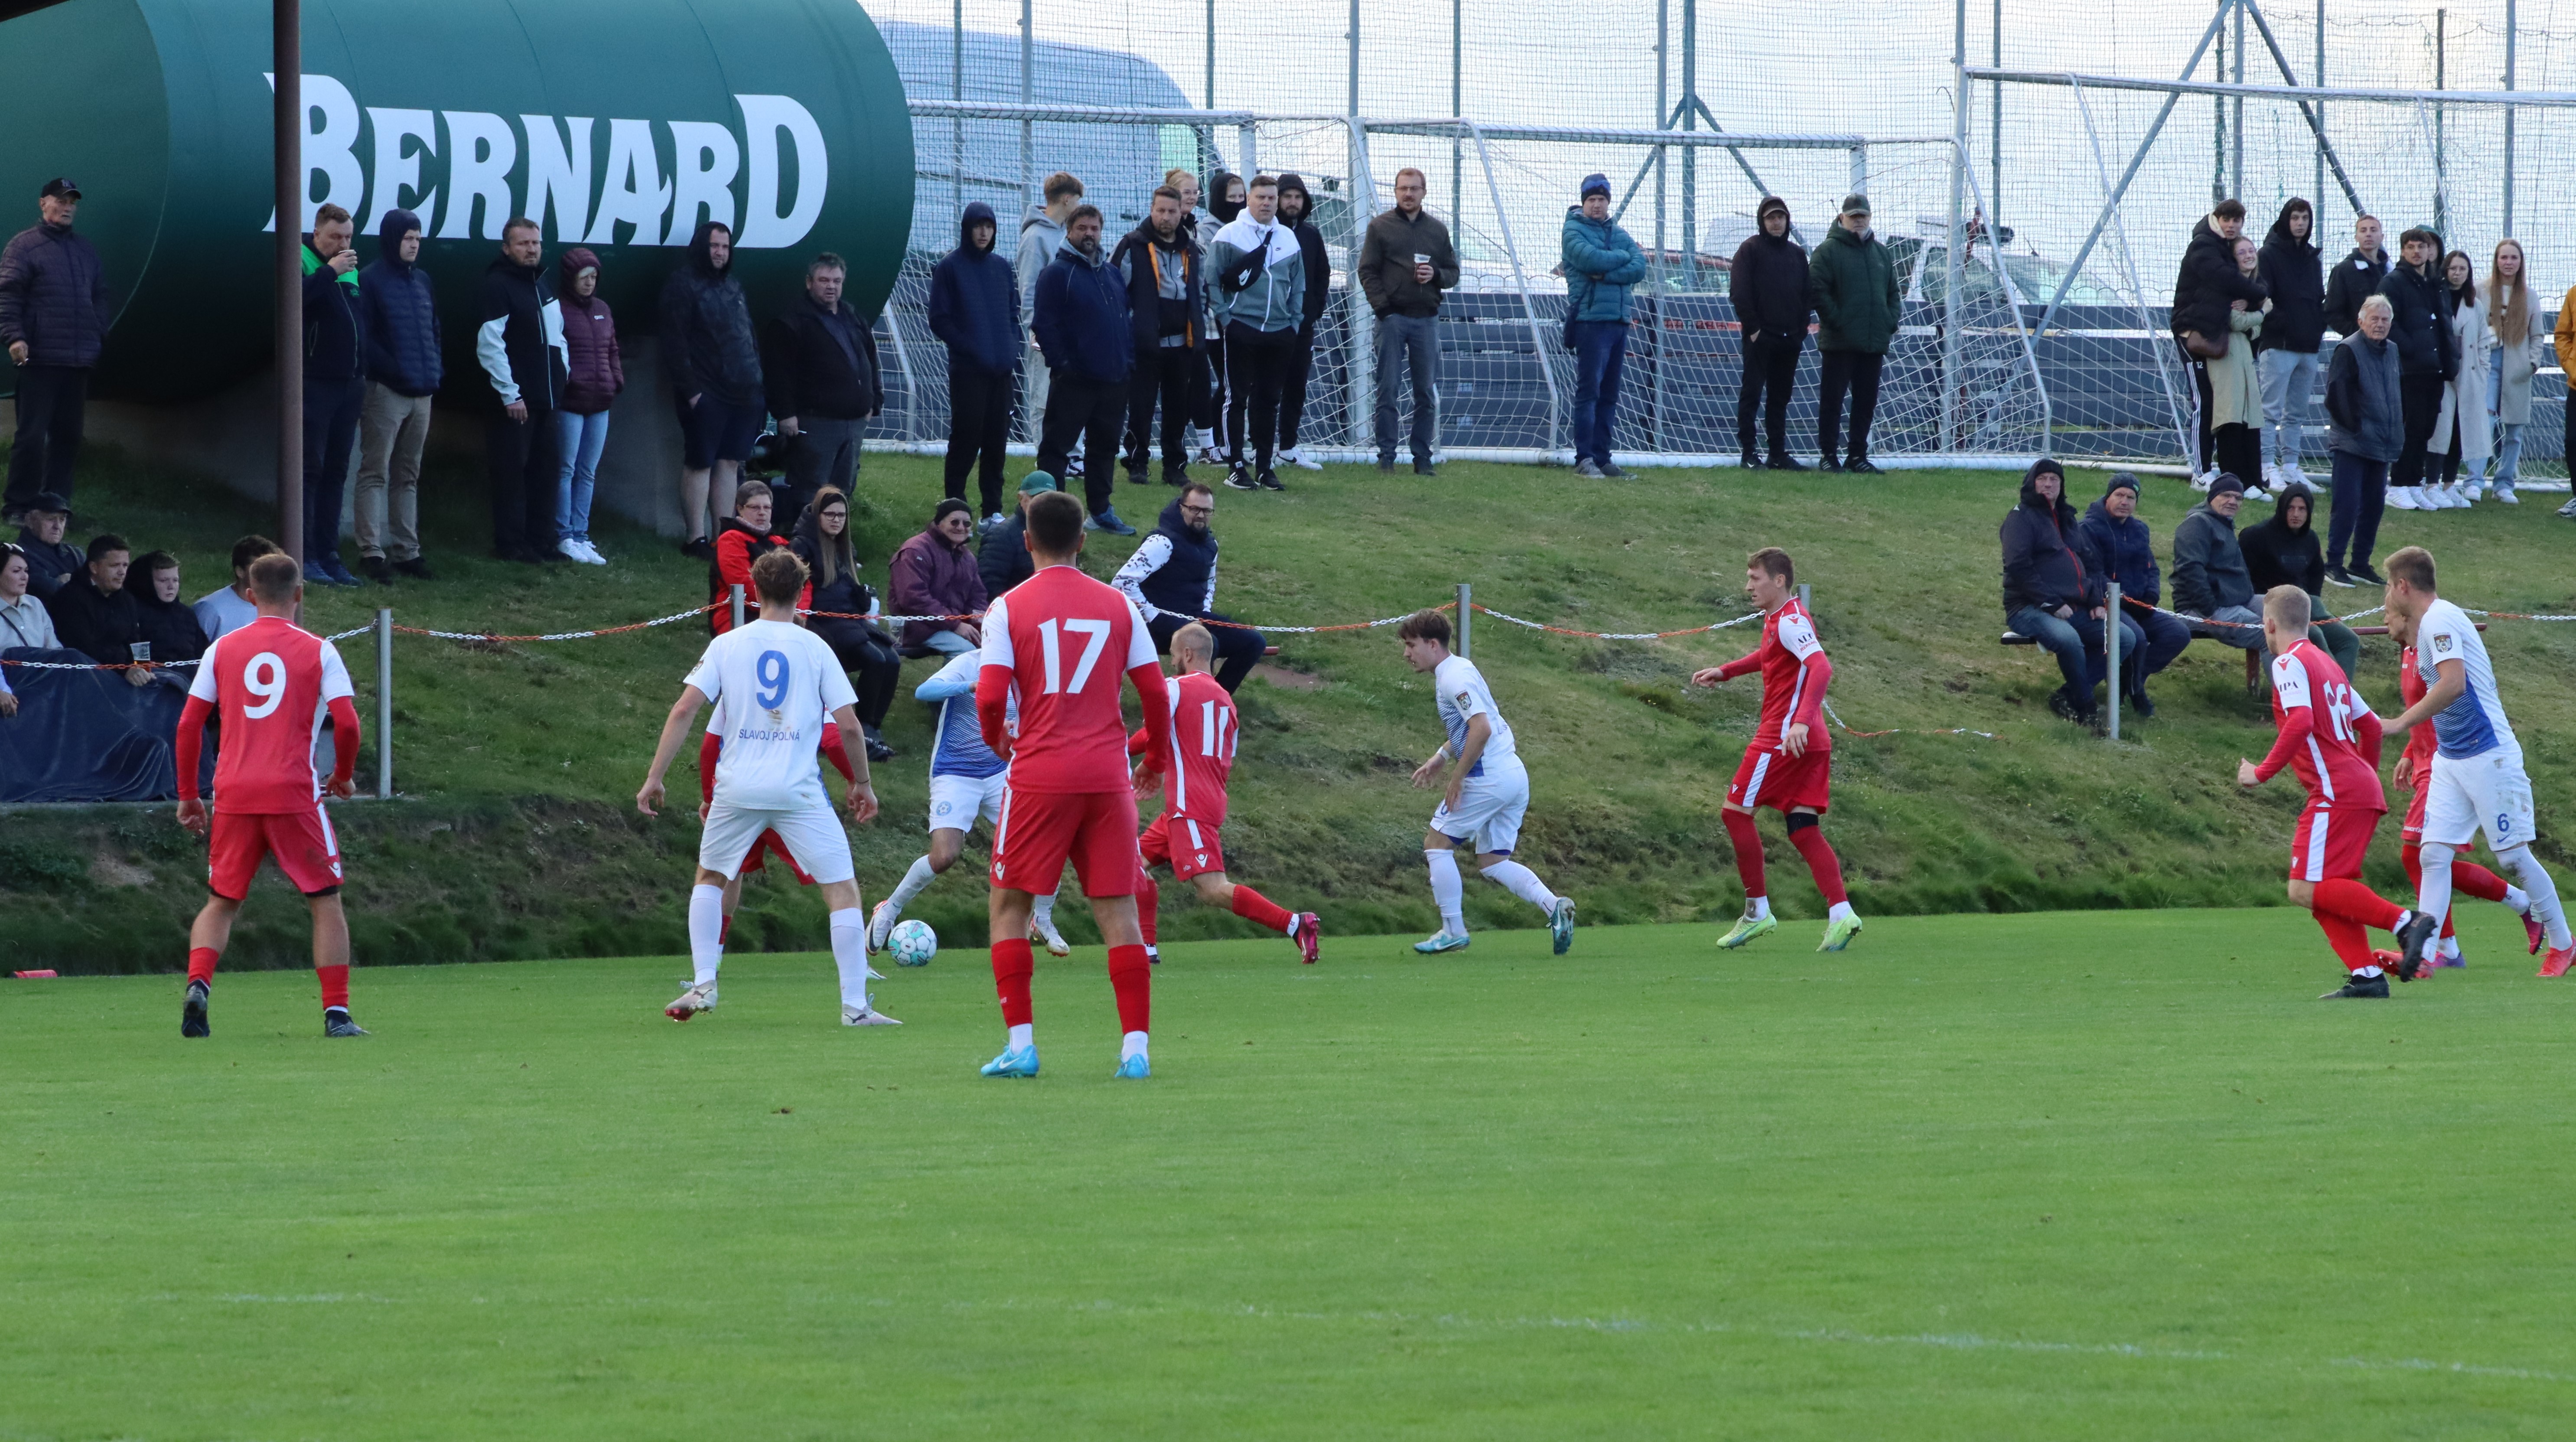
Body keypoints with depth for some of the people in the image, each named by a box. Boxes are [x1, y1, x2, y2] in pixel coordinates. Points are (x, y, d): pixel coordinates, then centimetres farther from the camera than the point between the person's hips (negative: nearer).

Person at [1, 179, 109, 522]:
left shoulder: (85, 249, 18)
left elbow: (99, 297, 22)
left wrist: (101, 337, 12)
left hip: (79, 363, 6)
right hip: (39, 360, -6)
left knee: (68, 435, 8)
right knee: (32, 435, -6)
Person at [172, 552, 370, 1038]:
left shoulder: (223, 650, 7)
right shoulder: (318, 652, 0)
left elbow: (189, 725, 5)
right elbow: (347, 723, -7)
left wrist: (188, 794, 13)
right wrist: (344, 776, 11)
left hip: (233, 796, 2)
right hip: (295, 793, -2)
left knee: (221, 903, 13)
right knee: (326, 901, 9)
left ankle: (198, 986, -11)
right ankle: (337, 1013, 3)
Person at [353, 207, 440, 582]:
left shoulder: (422, 281, 15)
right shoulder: (371, 281, -8)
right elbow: (363, 337, -13)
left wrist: (436, 369, 6)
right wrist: (393, 369, -18)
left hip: (421, 393, 7)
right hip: (385, 392, -7)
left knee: (408, 476, 12)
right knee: (375, 474, -6)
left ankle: (407, 551, 17)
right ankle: (372, 552, -9)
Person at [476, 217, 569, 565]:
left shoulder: (543, 282, 14)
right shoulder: (498, 285, -12)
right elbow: (490, 344, -17)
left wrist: (564, 369, 12)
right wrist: (510, 393, -18)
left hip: (545, 396, 8)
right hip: (515, 400, -8)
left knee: (544, 470, 10)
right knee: (512, 471, -4)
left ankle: (541, 540, 16)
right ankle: (510, 543, 0)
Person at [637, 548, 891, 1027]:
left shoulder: (727, 645, 5)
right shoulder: (815, 647, 3)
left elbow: (684, 710, -2)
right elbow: (848, 724, 0)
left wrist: (654, 778, 1)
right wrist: (862, 784, 13)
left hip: (737, 787, 2)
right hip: (799, 789, -2)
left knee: (709, 877, 25)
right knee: (843, 889, 3)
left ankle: (703, 984, 15)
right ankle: (855, 1005, -5)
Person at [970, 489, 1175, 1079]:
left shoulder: (1009, 609, -2)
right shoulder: (1117, 606, 6)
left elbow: (989, 697, -10)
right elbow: (1154, 689, 7)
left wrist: (996, 738, 12)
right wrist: (1157, 752, 25)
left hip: (1038, 776, -2)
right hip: (1107, 776, 2)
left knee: (1009, 904, 9)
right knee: (1118, 911, 6)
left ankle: (1021, 1044, 1)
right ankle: (1136, 1046, -1)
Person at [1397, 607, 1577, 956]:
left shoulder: (1454, 678, -14)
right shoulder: (1460, 669, 18)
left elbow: (1481, 730, -25)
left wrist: (1456, 779, -19)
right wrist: (1439, 759, 28)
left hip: (1489, 779, -10)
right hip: (1514, 774, 10)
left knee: (1437, 843, 3)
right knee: (1492, 862, 12)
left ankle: (1453, 930, 4)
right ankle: (1553, 906, -7)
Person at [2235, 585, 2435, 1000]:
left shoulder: (2289, 663, -5)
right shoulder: (2326, 664, 22)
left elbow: (2301, 722, -22)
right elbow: (2371, 726, 25)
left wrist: (2262, 772, -16)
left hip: (2337, 793, -9)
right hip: (2364, 789, 9)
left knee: (2307, 890, -14)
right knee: (2324, 893, 8)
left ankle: (2405, 922, -21)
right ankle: (2366, 975, -3)